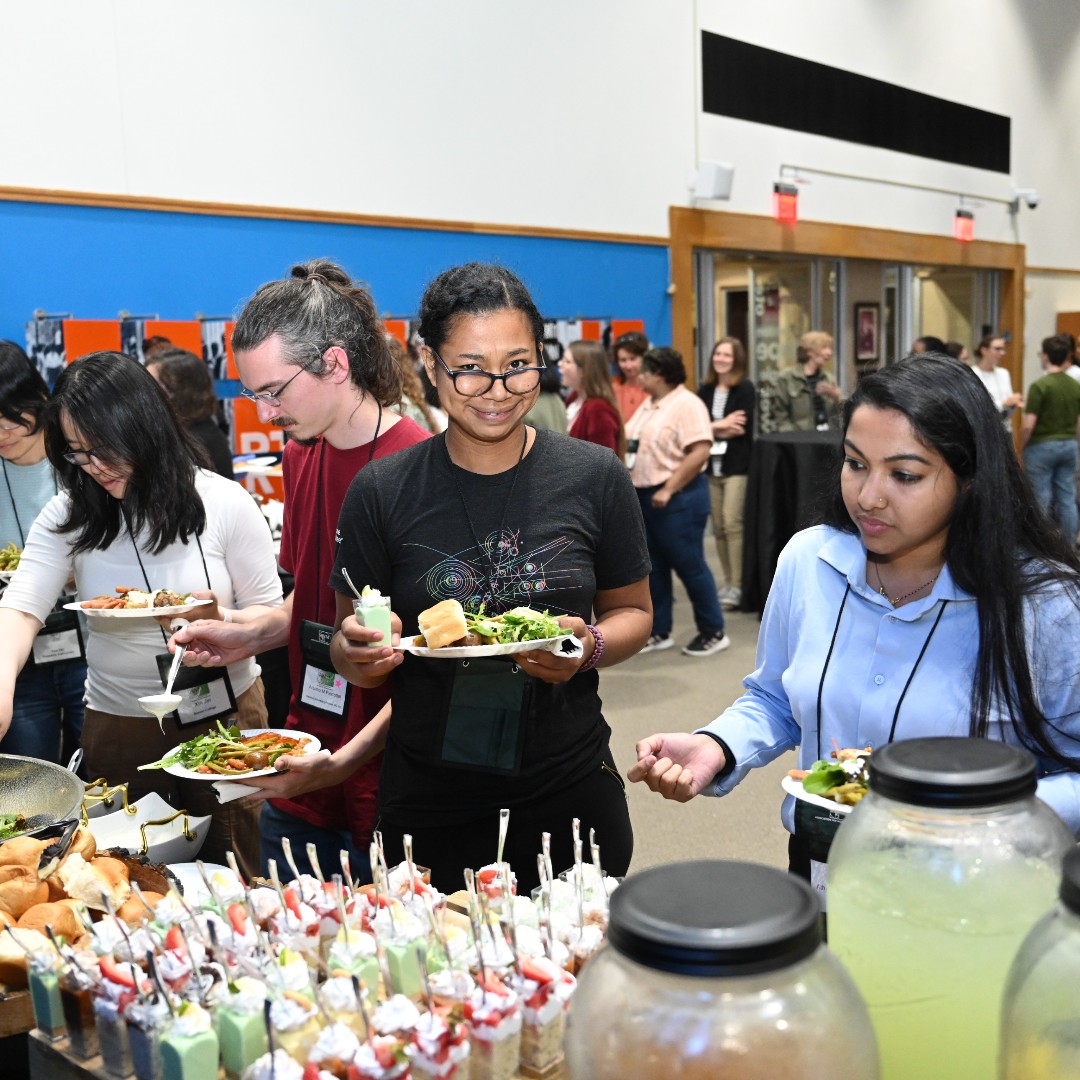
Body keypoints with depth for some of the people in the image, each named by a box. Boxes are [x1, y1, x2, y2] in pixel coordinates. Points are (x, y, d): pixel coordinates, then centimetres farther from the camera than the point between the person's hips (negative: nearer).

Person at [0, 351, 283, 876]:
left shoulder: (224, 502, -11)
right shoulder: (68, 514, -6)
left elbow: (271, 614, -6)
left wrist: (223, 622, -28)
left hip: (225, 714, -1)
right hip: (119, 728, 2)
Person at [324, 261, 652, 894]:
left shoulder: (595, 478, -4)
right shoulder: (381, 493, -5)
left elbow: (633, 613, 6)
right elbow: (352, 654, 3)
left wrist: (591, 646, -14)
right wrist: (361, 652, -19)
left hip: (571, 797, 1)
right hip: (429, 806, 0)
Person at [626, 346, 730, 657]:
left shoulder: (687, 404, -13)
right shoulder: (648, 404, 14)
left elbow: (700, 451, -21)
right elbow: (632, 441, 20)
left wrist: (668, 489, -22)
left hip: (677, 498, -9)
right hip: (645, 496, 9)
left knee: (689, 565, -2)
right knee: (653, 568, 12)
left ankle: (713, 632, 11)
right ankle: (659, 632, 21)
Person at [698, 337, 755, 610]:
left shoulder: (745, 388, -3)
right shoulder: (705, 390, 11)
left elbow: (743, 428, -11)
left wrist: (713, 429, -4)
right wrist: (722, 425, -10)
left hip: (737, 465, -5)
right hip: (711, 465, 5)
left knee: (732, 524, -11)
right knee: (718, 526, 6)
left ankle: (737, 586, -6)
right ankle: (726, 581, 15)